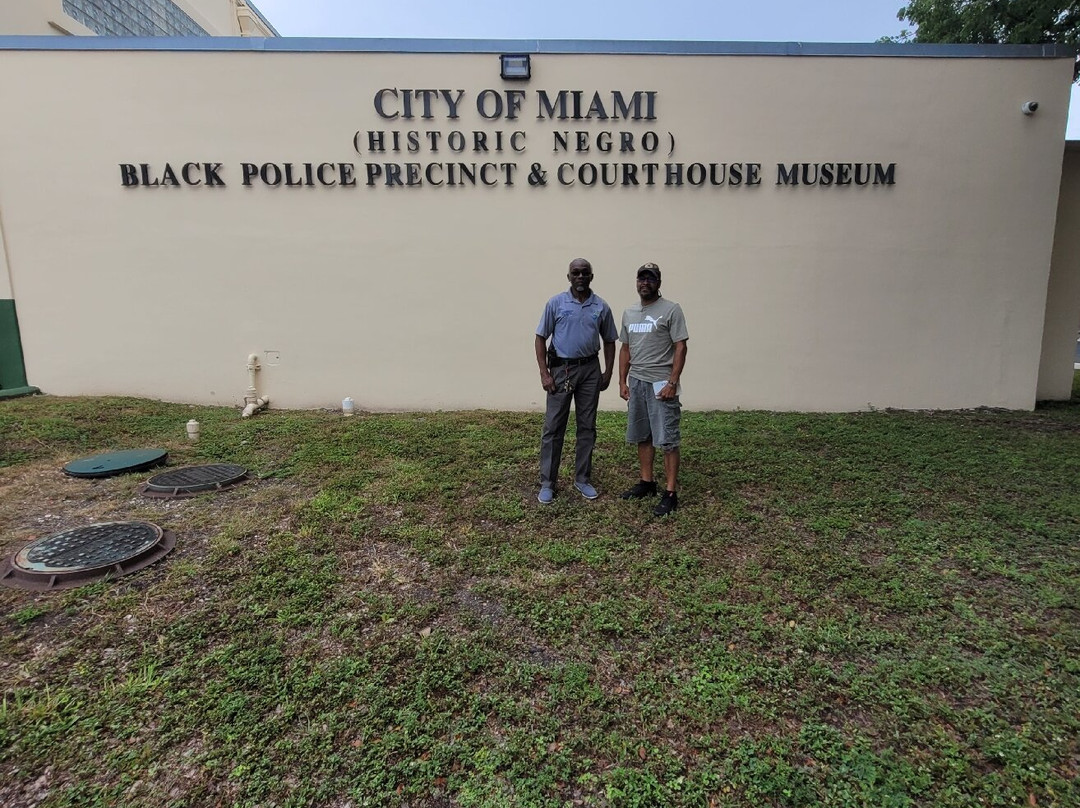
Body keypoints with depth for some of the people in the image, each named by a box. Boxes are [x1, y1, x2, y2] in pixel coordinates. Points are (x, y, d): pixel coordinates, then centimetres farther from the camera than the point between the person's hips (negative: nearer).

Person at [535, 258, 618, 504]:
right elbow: (541, 338, -1)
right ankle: (547, 483, 8)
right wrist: (544, 373, -9)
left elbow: (609, 342, 12)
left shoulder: (601, 307, 4)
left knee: (587, 427, 8)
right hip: (561, 369, -2)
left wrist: (608, 373, 5)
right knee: (553, 427, 0)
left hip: (590, 370, 3)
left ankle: (583, 479, 21)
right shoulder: (556, 303, -2)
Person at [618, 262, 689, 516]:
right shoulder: (629, 313, 13)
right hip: (636, 383, 7)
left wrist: (672, 382, -18)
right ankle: (647, 482, 27)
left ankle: (671, 493, 0)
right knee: (643, 436, 14)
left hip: (660, 383, -7)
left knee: (667, 439, -5)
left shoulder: (671, 310, -8)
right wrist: (622, 381, 10)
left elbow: (680, 348, -12)